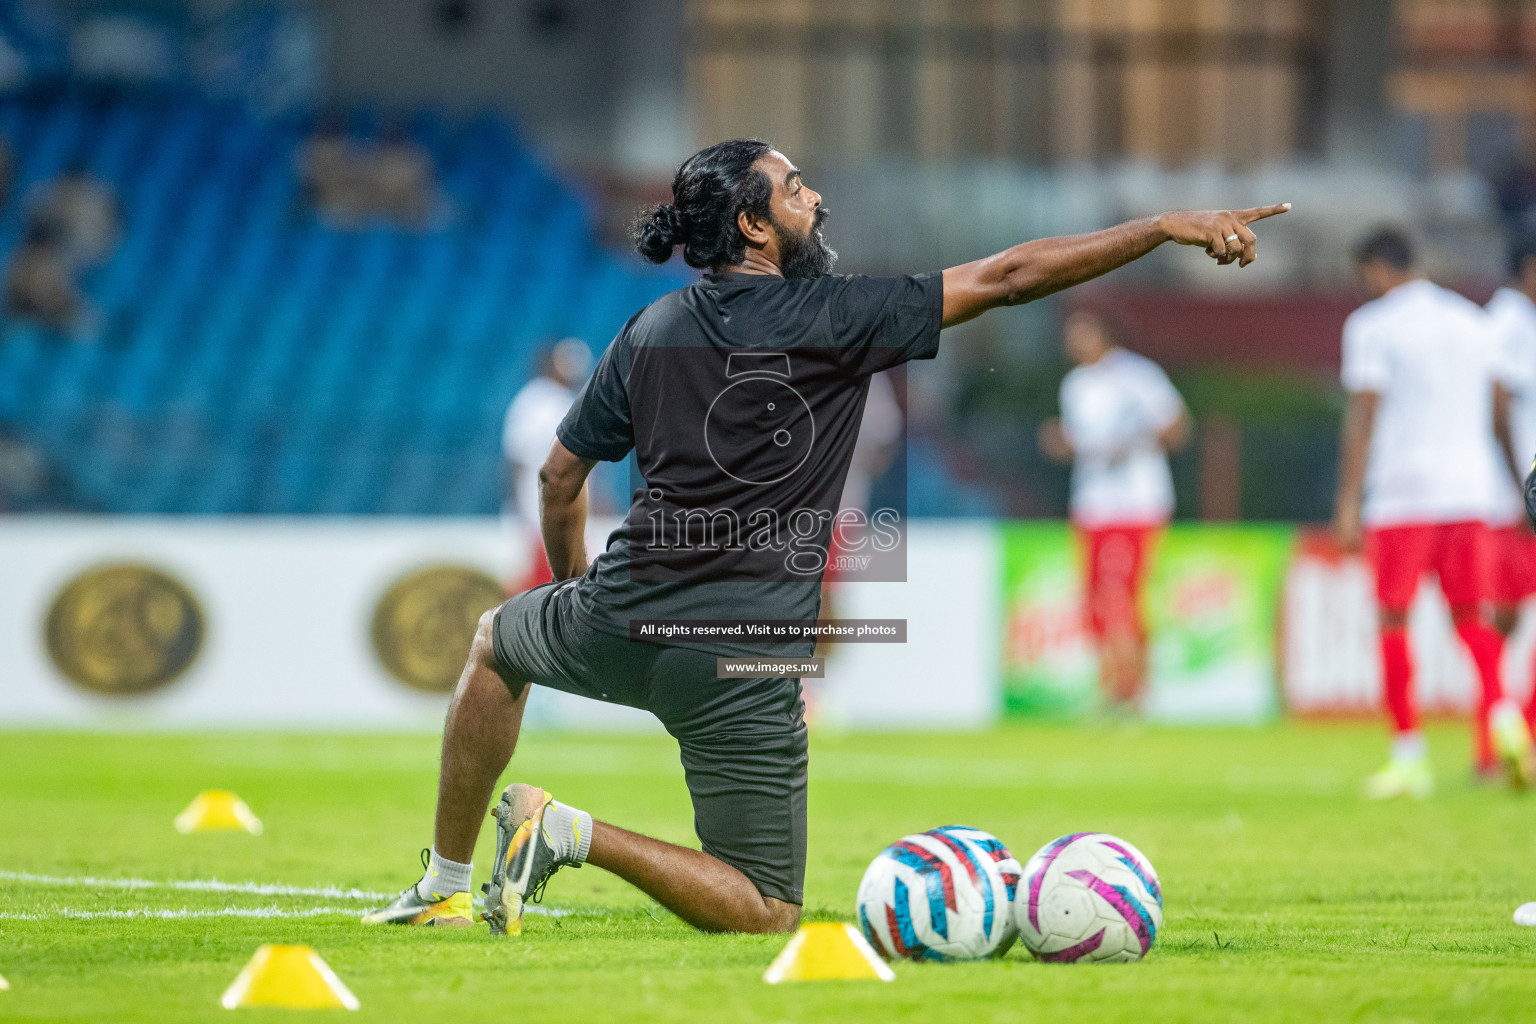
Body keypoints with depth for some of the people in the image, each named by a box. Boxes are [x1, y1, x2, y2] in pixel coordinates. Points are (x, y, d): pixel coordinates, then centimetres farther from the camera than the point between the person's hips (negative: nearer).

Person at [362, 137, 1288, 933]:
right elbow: (1006, 278, -6)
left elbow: (560, 478, 17)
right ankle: (581, 836, -15)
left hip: (623, 620, 4)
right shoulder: (832, 316, -5)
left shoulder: (650, 332, 9)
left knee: (499, 644, 38)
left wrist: (576, 592, 34)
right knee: (767, 915, 5)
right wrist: (1168, 228, -3)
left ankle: (445, 886, 31)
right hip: (747, 663, -4)